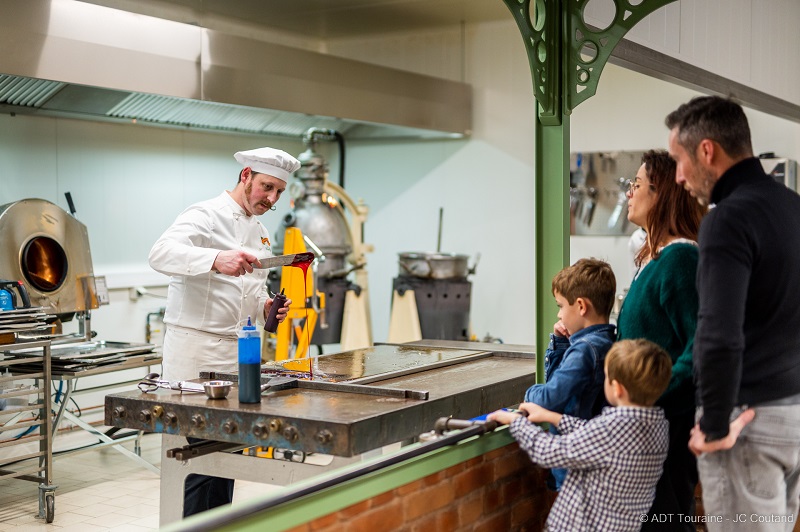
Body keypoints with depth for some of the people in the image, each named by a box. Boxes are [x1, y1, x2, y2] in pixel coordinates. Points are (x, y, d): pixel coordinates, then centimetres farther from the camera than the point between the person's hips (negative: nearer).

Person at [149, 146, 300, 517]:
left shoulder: (260, 233, 17)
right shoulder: (206, 215, -10)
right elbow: (162, 253, -28)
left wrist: (265, 308, 4)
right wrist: (216, 259, -45)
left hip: (235, 354, 8)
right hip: (197, 352, -8)